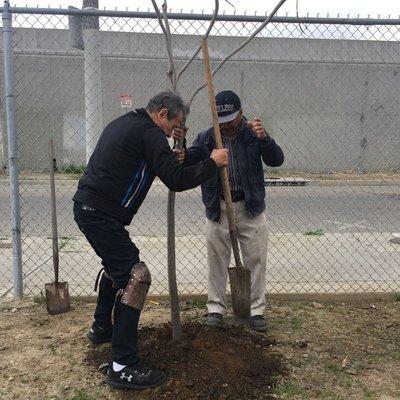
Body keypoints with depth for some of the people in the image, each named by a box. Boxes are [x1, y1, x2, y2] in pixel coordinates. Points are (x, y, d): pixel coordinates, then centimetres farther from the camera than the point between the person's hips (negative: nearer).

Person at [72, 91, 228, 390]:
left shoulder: (124, 123, 17)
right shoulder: (149, 133, -12)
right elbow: (177, 180, -18)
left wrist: (168, 148, 21)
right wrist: (212, 163, -5)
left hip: (87, 206, 10)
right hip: (102, 215, -10)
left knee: (117, 265, 27)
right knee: (136, 276, -11)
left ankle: (102, 328, 43)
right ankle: (123, 366, -11)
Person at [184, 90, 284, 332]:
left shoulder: (253, 135, -3)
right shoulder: (206, 138, 1)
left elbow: (276, 160, -14)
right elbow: (187, 163, -5)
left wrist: (264, 138, -32)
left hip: (251, 208, 0)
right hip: (217, 209, 1)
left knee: (256, 260, 7)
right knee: (217, 260, 10)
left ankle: (256, 310, 22)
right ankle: (216, 308, 26)